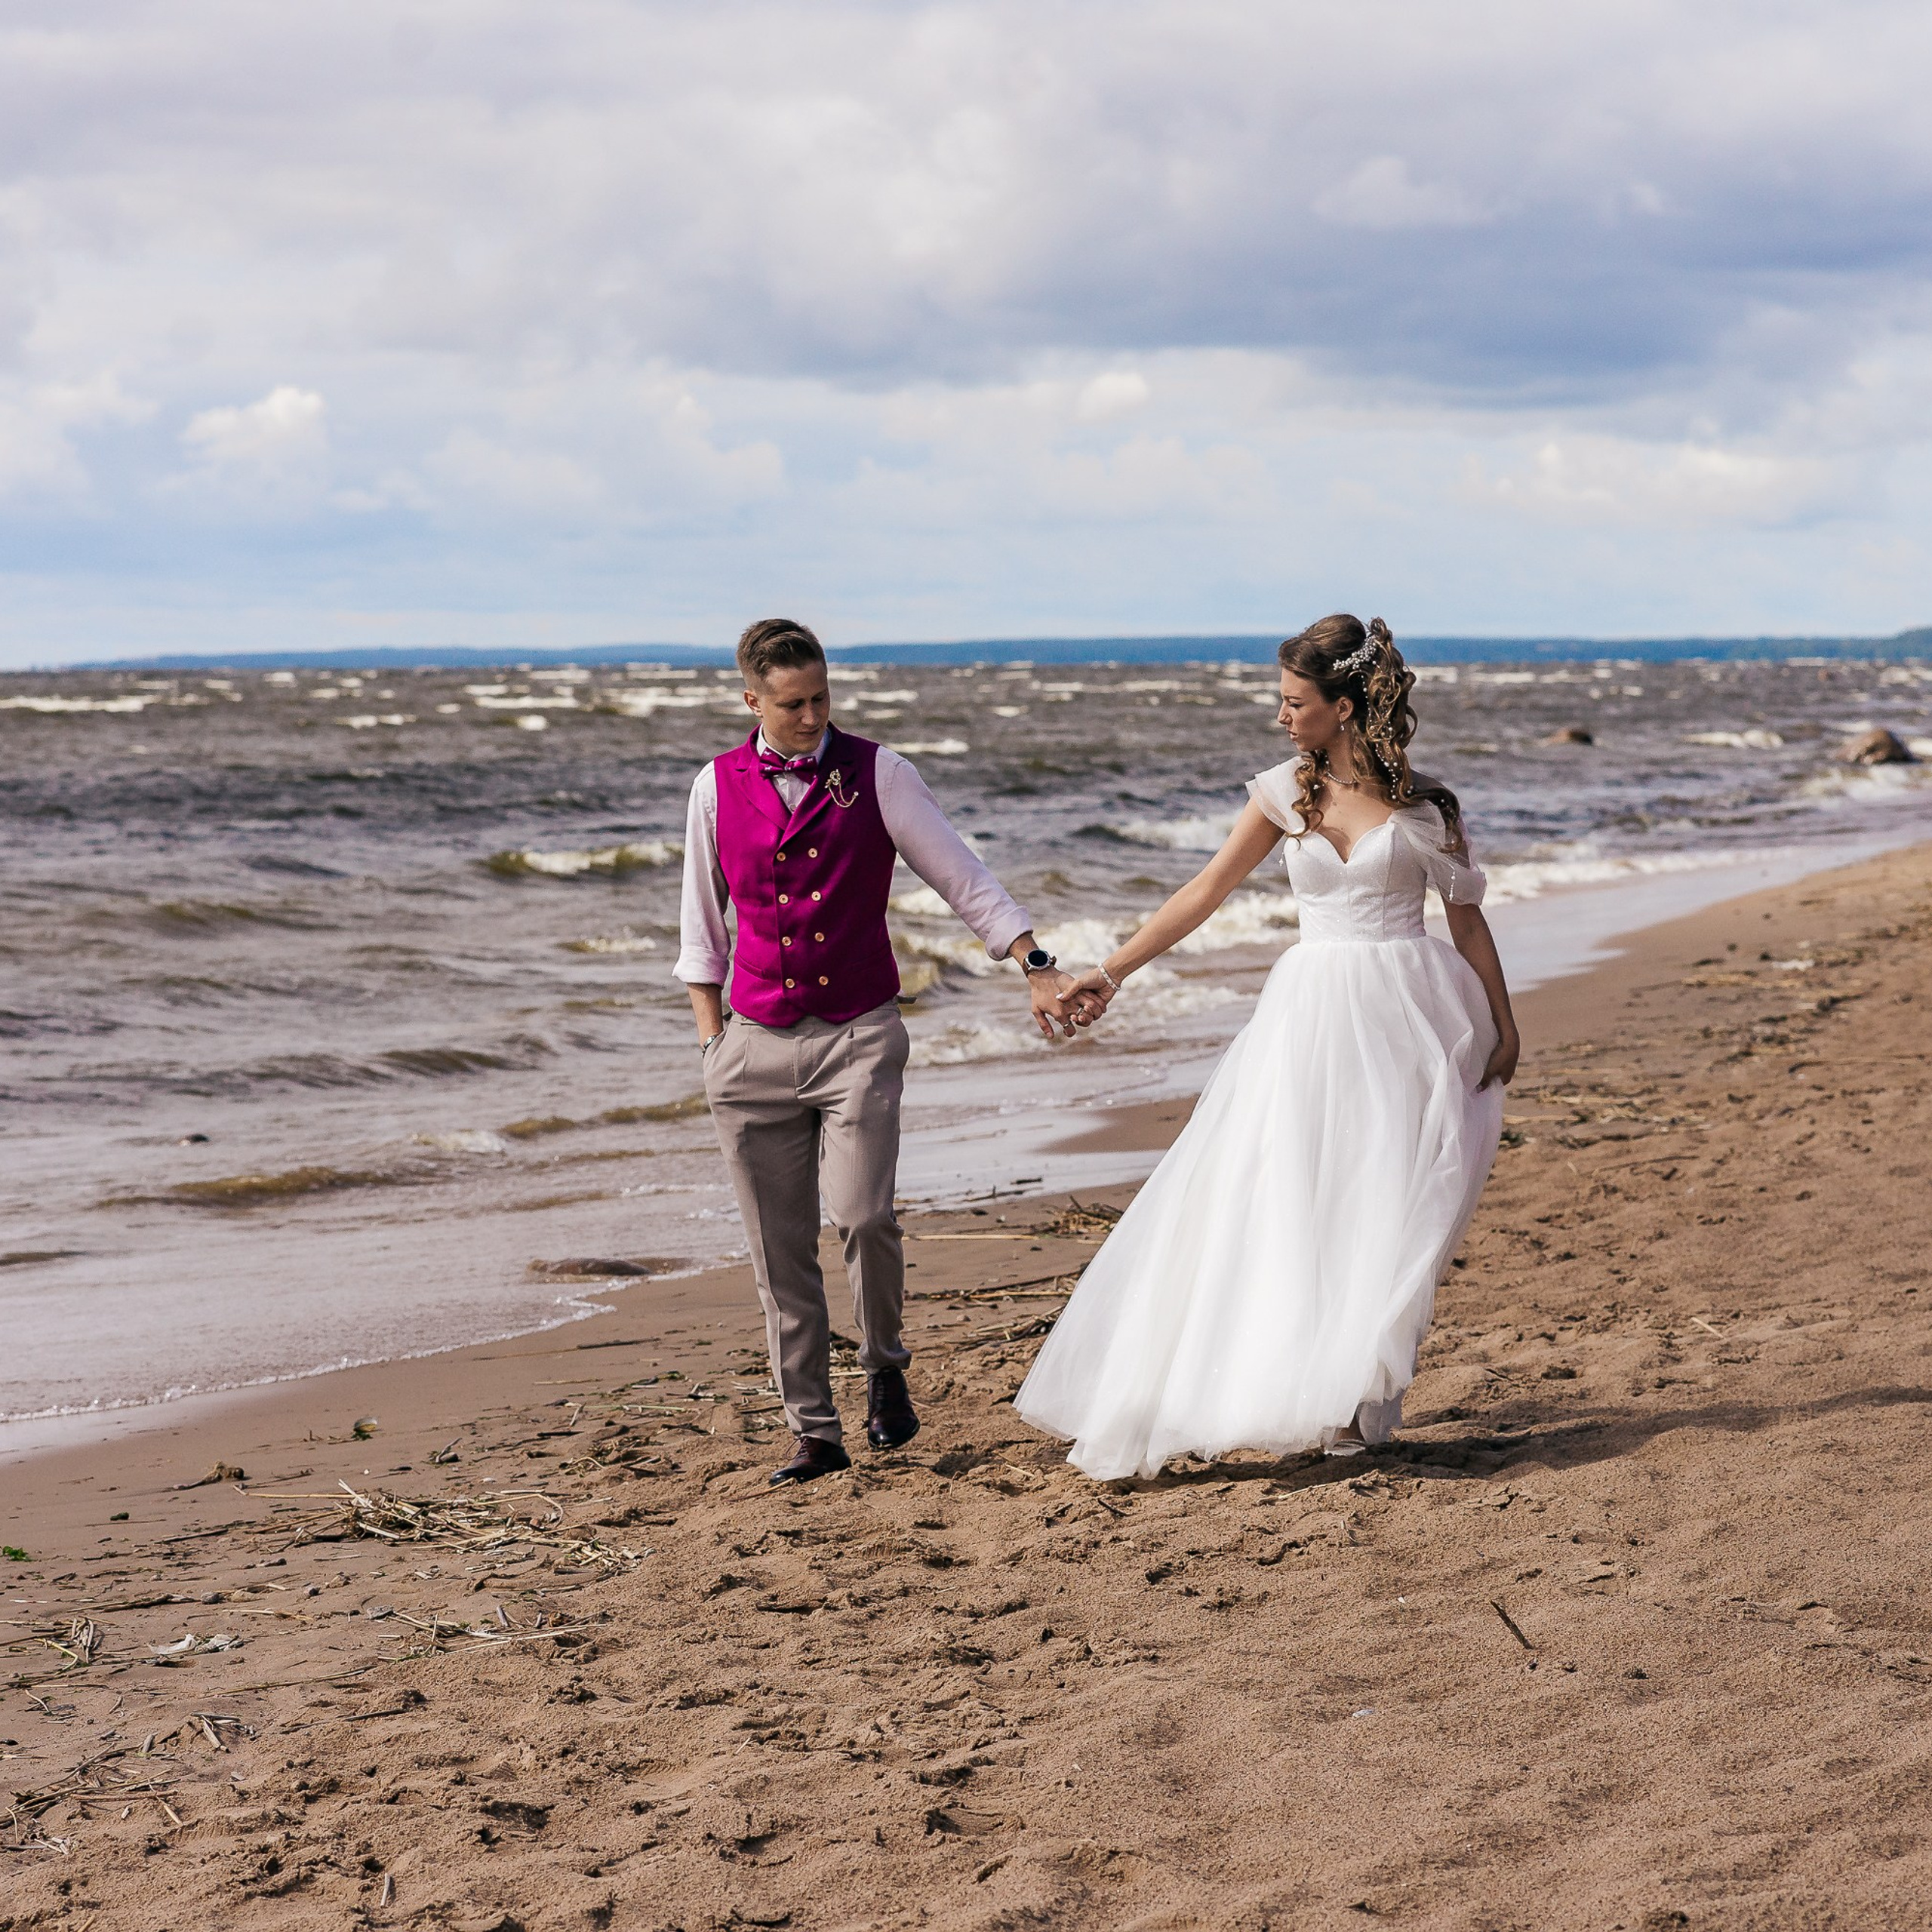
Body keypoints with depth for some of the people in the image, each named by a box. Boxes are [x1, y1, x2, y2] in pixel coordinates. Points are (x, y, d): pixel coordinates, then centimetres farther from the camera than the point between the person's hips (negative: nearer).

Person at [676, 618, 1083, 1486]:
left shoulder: (878, 775, -1)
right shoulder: (718, 787, 5)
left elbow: (965, 878, -1)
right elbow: (702, 925, 13)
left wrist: (1036, 965, -10)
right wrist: (712, 1039, 6)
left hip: (858, 1035, -2)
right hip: (756, 1045, 2)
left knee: (863, 1217, -18)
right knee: (780, 1252, 3)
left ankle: (884, 1366, 11)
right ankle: (815, 1435, 14)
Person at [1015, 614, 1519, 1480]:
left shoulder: (1424, 804, 0)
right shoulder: (1286, 793, 5)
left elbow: (1467, 919, 6)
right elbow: (1207, 889, 8)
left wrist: (1502, 1029, 4)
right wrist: (1110, 971, 4)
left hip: (1404, 1015, -2)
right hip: (1313, 1011, 2)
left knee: (1384, 1205, -4)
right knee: (1281, 1198, -5)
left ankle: (1357, 1401, 3)